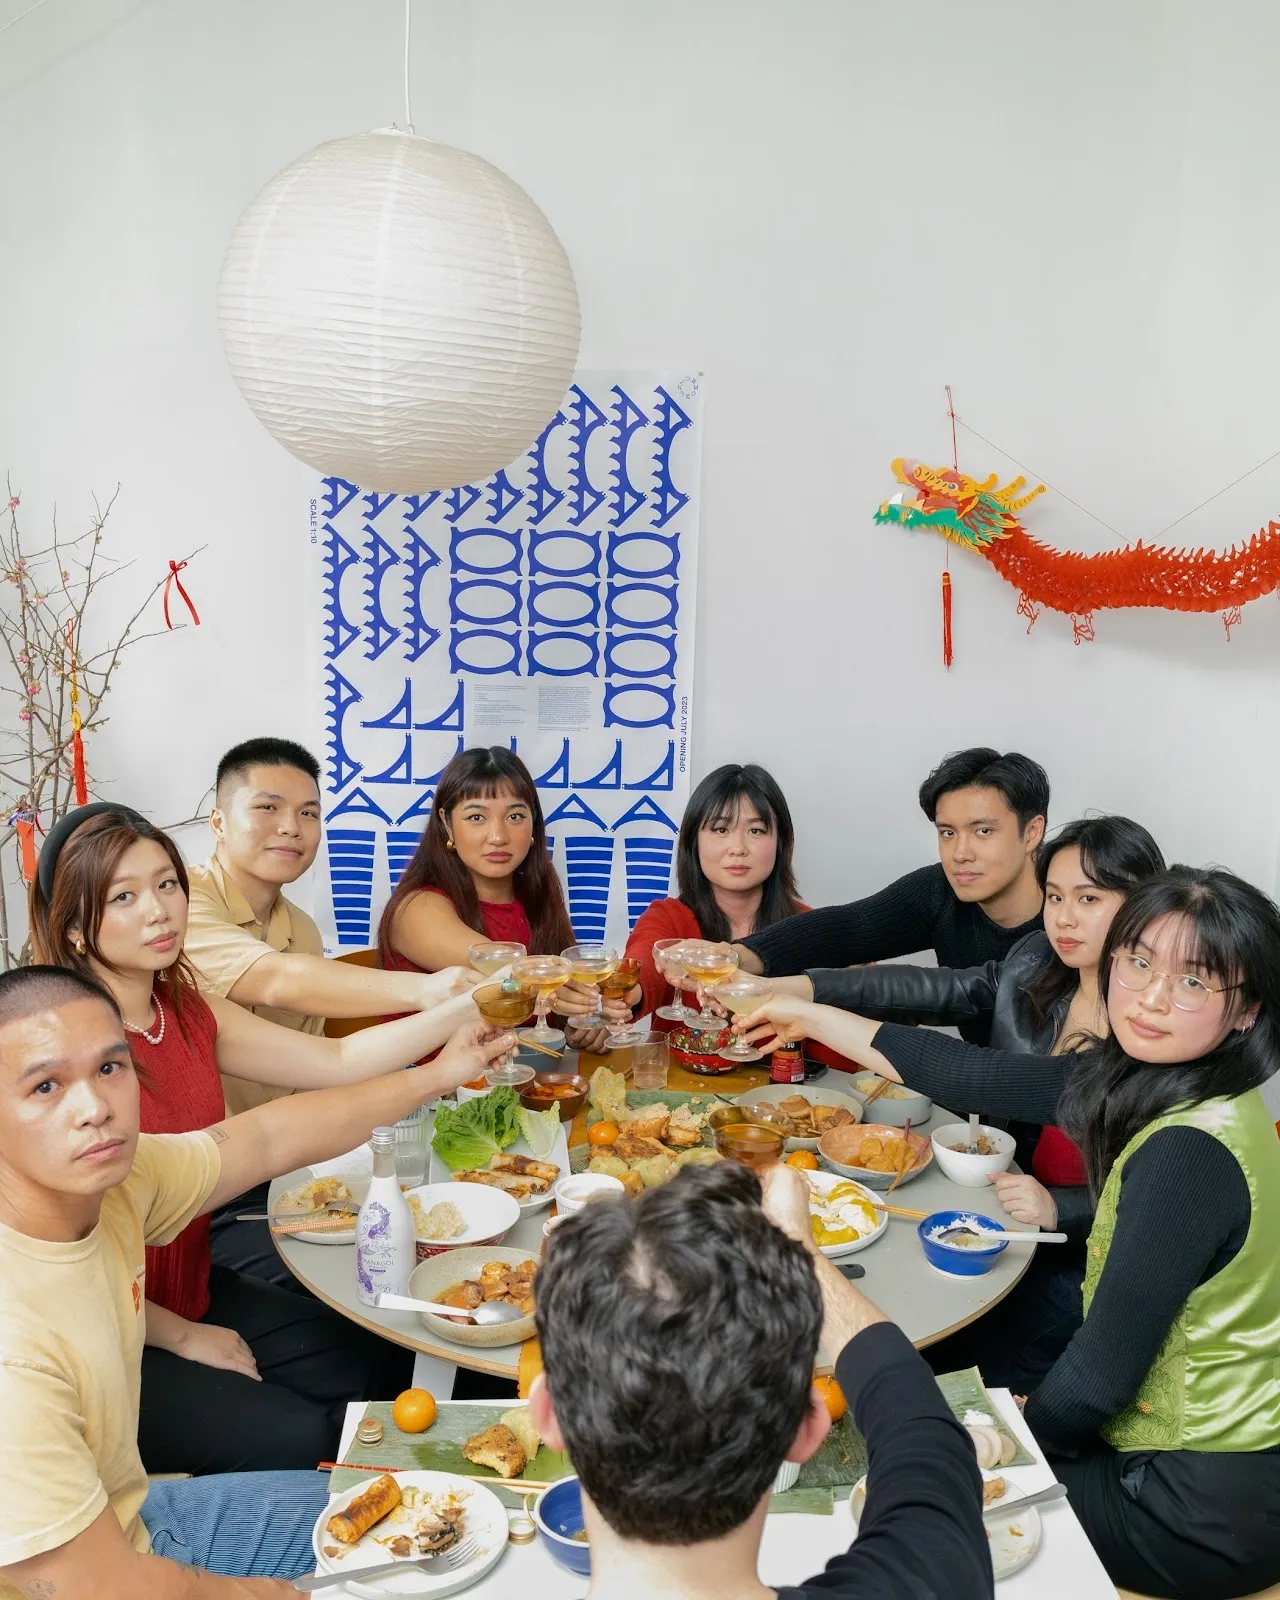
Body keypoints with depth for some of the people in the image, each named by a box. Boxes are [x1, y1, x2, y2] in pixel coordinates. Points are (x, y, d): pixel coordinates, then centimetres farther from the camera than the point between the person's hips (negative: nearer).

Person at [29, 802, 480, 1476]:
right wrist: (181, 1338, -12)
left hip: (196, 1294, 8)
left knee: (380, 1368, 2)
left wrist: (467, 1008, -14)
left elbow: (336, 1060, -2)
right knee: (294, 1438, -17)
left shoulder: (192, 1015, 1)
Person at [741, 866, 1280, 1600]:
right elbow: (982, 1076, 1)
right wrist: (814, 1017, 6)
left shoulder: (1189, 1154, -31)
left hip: (1202, 1508, -6)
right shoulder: (1151, 1077, -7)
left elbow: (1100, 1375, -25)